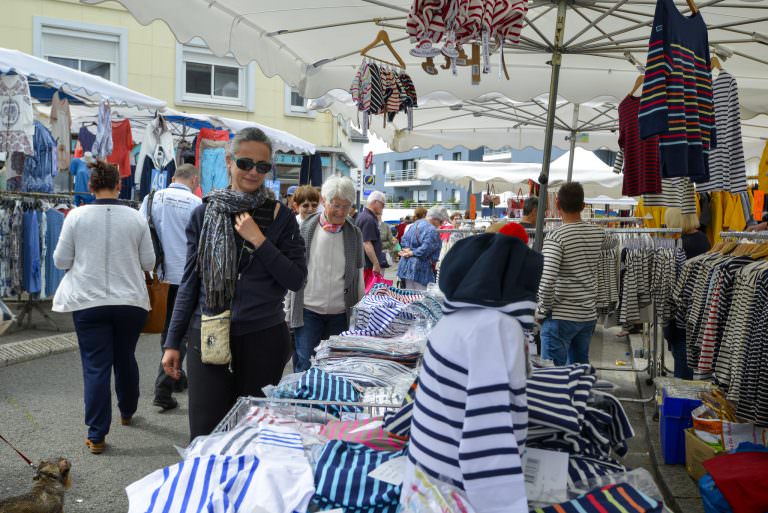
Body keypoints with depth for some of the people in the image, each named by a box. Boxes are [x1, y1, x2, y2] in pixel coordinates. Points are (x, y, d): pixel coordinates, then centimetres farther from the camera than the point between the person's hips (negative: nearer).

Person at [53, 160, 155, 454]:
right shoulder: (136, 218, -4)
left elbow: (61, 260, -1)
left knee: (95, 366, 3)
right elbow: (148, 262, 1)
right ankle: (127, 412, 39)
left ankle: (96, 436, 6)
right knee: (126, 358, 19)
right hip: (131, 302, 1)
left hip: (89, 303, -1)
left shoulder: (76, 216, -6)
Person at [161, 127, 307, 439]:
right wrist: (172, 342, 8)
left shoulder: (280, 216, 1)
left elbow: (297, 280, -4)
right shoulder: (204, 214, 5)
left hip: (263, 338, 0)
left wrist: (259, 240, -14)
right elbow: (190, 282, 9)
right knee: (205, 435, 0)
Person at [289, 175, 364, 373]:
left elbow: (358, 277, 11)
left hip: (341, 313, 2)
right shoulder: (305, 228, -1)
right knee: (305, 367, -4)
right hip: (308, 311, -2)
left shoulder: (355, 234, 6)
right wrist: (289, 309, 1)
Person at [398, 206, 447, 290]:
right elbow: (425, 249, -22)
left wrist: (408, 250, 0)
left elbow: (404, 239, 13)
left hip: (406, 264, 9)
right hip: (420, 267, -9)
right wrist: (412, 253, -9)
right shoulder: (432, 231, -17)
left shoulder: (416, 223, 12)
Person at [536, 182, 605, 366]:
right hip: (589, 315, 6)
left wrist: (542, 310, -11)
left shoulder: (556, 236, -16)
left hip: (561, 317, -6)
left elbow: (546, 280, -23)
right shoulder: (599, 233, 3)